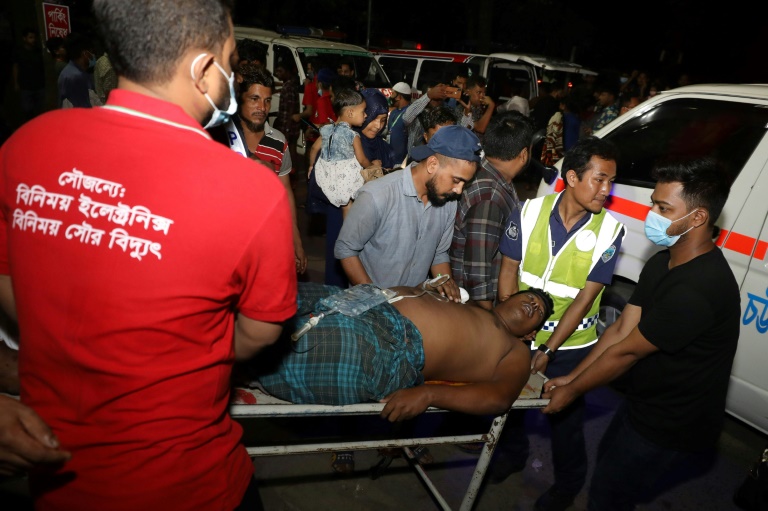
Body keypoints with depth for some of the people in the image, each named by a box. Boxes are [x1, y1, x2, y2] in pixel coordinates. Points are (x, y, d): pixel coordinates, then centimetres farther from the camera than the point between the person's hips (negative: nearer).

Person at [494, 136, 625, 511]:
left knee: (565, 417, 15)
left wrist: (548, 350, -18)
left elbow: (585, 297, -17)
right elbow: (509, 270, -7)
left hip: (569, 345, -2)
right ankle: (513, 453, 54)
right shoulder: (530, 211, -13)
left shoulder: (609, 231, -16)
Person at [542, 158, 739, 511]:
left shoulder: (698, 289, -34)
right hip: (643, 403, 8)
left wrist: (572, 391, -13)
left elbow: (626, 351, -26)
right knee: (606, 459, 29)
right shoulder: (662, 262, -4)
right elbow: (621, 330, -2)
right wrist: (571, 378, -4)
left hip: (669, 428, -8)